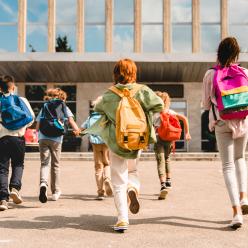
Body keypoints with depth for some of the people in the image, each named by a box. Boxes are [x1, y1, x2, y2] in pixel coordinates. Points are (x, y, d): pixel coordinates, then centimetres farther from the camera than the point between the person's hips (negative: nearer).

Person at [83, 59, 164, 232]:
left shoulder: (109, 95, -5)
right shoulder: (142, 91, -8)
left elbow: (98, 108, 11)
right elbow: (159, 105, -14)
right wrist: (145, 113, 3)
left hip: (116, 141, -1)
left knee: (119, 181, 6)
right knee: (132, 170, 27)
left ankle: (123, 219, -5)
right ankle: (133, 187, -6)